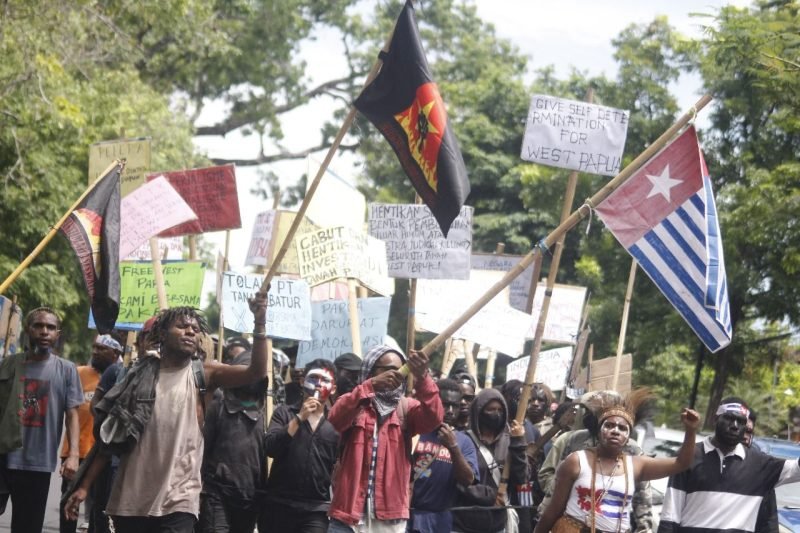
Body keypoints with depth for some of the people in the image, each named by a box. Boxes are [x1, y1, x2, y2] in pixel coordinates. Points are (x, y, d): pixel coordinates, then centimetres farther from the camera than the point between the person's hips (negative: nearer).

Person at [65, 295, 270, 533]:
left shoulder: (203, 375, 3)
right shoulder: (139, 377, 6)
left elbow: (256, 372, -13)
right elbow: (110, 437, 8)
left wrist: (259, 323, -28)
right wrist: (84, 486, 3)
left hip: (177, 501, -2)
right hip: (130, 500, 2)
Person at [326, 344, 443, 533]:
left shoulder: (406, 408, 10)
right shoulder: (354, 404, 6)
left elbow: (433, 417, -11)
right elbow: (334, 419, -17)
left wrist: (422, 378, -30)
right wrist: (371, 386, -29)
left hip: (390, 516, 2)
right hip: (349, 511, -2)